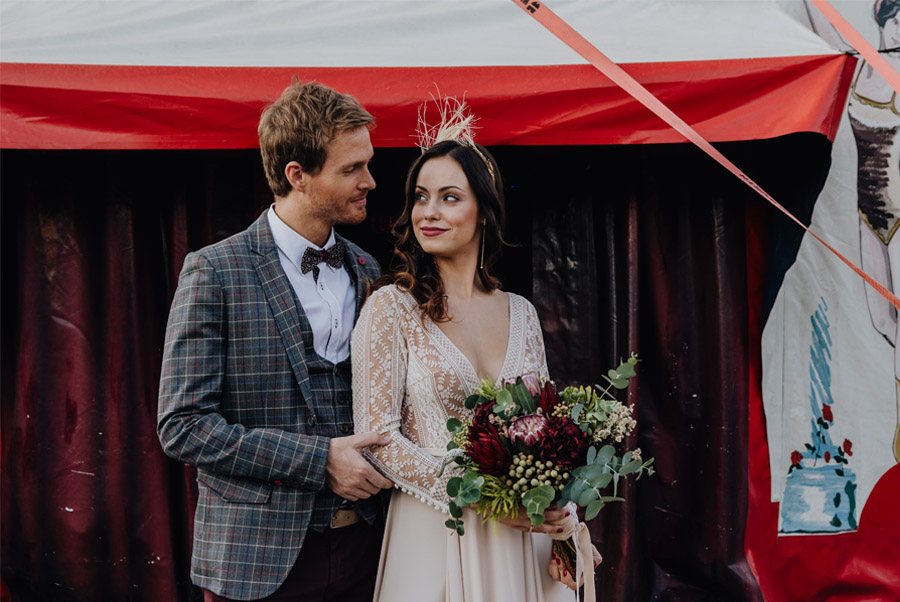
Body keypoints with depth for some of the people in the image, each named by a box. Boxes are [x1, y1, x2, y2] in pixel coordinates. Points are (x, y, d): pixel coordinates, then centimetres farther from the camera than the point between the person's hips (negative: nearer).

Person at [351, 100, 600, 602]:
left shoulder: (521, 313, 6)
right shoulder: (392, 307, -6)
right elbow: (378, 437, -11)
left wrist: (564, 524, -3)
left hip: (525, 537, 4)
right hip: (435, 535, -4)